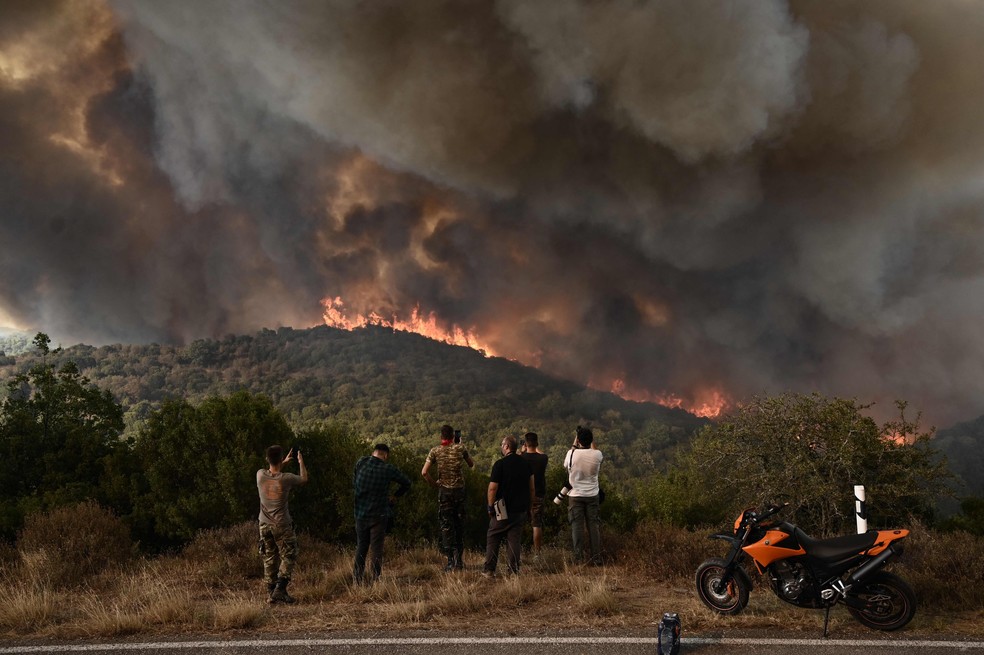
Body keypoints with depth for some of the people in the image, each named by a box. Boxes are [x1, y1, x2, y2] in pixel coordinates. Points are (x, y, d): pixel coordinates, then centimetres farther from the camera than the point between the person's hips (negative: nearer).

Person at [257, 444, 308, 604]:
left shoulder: (260, 475, -8)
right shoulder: (286, 478, -17)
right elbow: (304, 479, 4)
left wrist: (284, 462, 28)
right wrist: (301, 463, 21)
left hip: (265, 525, 4)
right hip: (282, 525, -4)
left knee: (269, 559, 12)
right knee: (288, 557, 7)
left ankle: (270, 593, 14)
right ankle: (280, 590, -4)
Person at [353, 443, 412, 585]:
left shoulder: (361, 462, -2)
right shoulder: (389, 469, -7)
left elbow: (354, 482, 11)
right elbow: (406, 483, 6)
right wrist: (395, 496, 19)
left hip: (360, 513, 3)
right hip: (379, 514, -3)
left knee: (361, 546, 15)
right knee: (376, 548, 1)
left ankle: (357, 578, 18)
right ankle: (374, 580, -3)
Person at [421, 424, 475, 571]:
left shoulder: (435, 451, -3)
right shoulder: (460, 449, -1)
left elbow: (424, 472, -10)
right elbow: (472, 465, 16)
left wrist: (433, 484, 5)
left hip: (444, 491, -1)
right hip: (459, 489, 1)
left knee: (446, 525, 4)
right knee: (460, 525, 11)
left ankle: (451, 561, 0)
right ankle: (459, 560, 13)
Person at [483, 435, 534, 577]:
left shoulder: (500, 464, -12)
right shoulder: (525, 463, 6)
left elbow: (493, 488, -14)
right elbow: (532, 488, 10)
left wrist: (491, 507, -4)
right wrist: (529, 505, 18)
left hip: (502, 510, -5)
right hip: (521, 510, 5)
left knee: (492, 538, 7)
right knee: (515, 540, 7)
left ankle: (489, 570, 8)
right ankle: (514, 570, 3)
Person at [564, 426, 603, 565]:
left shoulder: (572, 453, -13)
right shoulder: (597, 454, -8)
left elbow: (565, 464, 10)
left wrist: (574, 445, 12)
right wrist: (592, 442, 23)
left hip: (575, 496, -1)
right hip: (593, 495, 2)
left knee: (577, 527, 3)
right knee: (594, 526, 7)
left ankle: (579, 558, 2)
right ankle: (596, 558, 8)